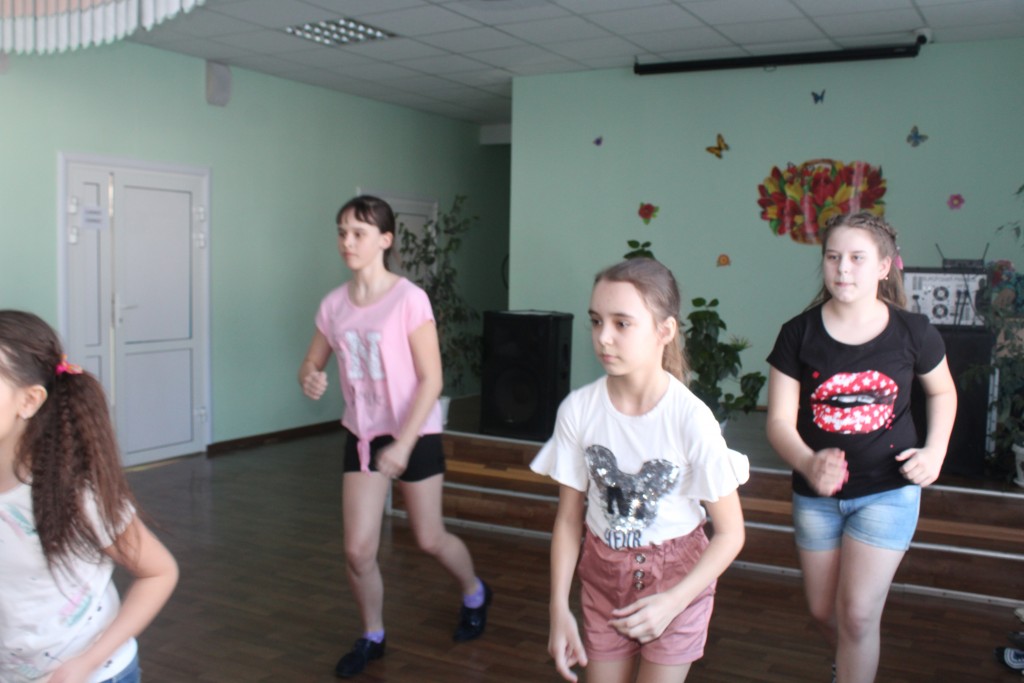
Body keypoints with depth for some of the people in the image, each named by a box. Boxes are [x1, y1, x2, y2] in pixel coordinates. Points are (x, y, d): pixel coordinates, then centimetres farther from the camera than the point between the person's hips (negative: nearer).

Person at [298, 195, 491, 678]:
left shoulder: (409, 299, -17)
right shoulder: (334, 305, -2)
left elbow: (431, 380, -17)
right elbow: (312, 363, 8)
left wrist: (403, 444, -22)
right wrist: (309, 380, -16)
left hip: (414, 433, -4)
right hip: (361, 434, 4)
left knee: (429, 540, 11)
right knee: (358, 550, 1)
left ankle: (475, 594, 43)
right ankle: (372, 637, 27)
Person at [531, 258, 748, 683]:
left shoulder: (691, 419, -22)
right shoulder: (578, 409, -16)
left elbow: (730, 533, -12)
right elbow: (569, 517, -4)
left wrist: (673, 602, -18)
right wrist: (559, 610, -6)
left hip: (677, 576, -2)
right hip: (603, 572, 2)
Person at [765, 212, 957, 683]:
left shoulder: (912, 333, -8)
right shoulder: (799, 335, -11)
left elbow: (942, 391, 11)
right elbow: (779, 421, -13)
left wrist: (935, 451, -4)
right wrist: (808, 464, -33)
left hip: (888, 490, -2)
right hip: (816, 494, 2)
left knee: (858, 613, -8)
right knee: (823, 611, 18)